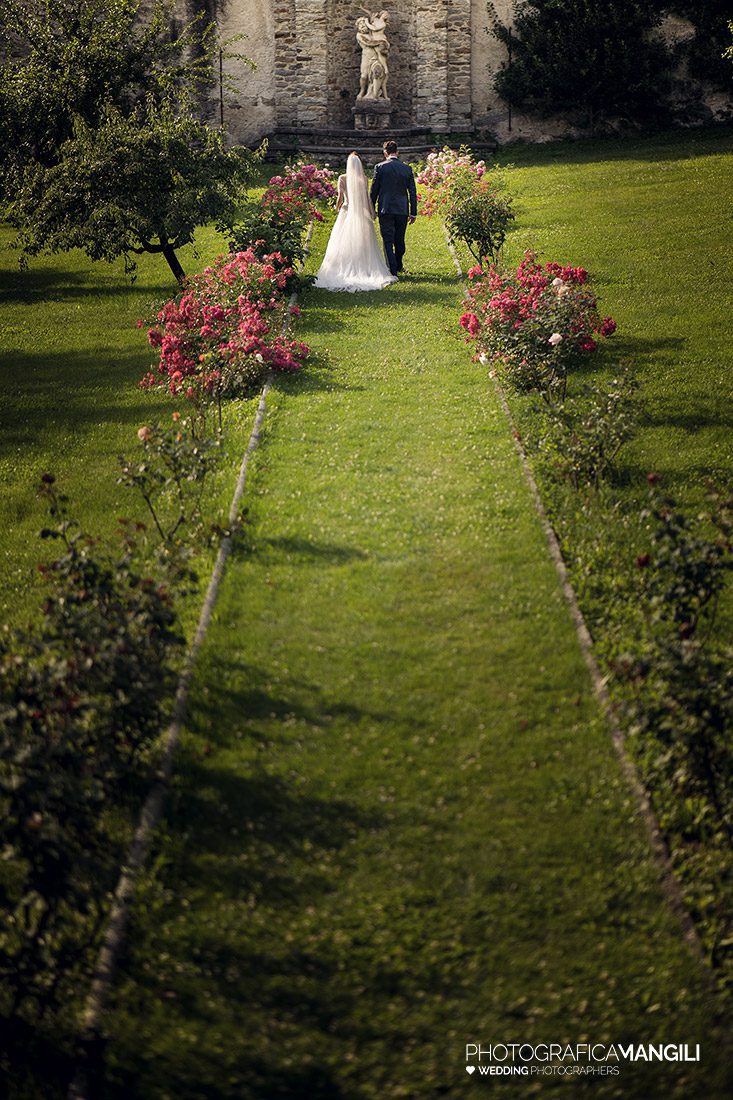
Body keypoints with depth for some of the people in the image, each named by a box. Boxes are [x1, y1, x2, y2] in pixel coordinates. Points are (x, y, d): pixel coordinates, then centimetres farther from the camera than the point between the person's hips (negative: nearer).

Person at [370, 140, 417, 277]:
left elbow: (374, 191, -2)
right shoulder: (407, 169, 3)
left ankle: (392, 269, -11)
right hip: (402, 210, 3)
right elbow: (413, 192, 4)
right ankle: (398, 266, 30)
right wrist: (413, 213, 10)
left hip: (385, 209, -3)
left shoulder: (380, 167, -5)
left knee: (388, 241, -2)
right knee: (400, 240, 16)